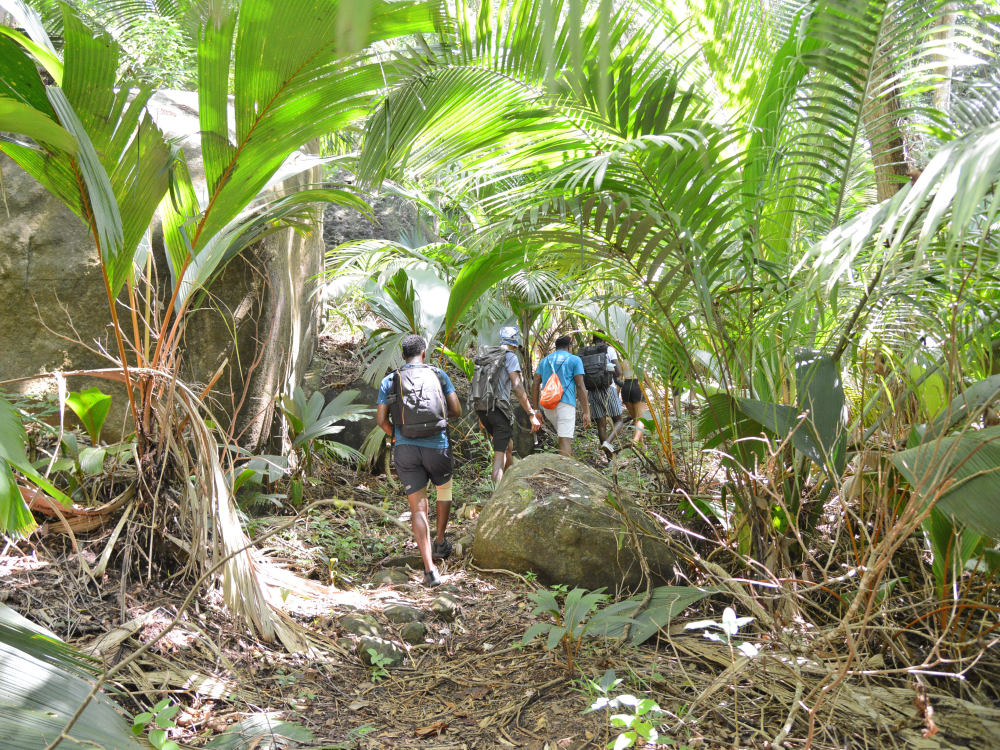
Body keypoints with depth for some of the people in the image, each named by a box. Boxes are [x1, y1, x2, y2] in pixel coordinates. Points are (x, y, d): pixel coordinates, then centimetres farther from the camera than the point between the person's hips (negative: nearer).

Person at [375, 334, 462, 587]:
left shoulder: (389, 381, 8)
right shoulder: (439, 375, 6)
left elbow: (381, 419, 1)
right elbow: (457, 411, 4)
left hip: (405, 449, 1)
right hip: (437, 446, -1)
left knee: (418, 507, 3)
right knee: (444, 489, 29)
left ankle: (430, 569, -6)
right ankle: (440, 543, 35)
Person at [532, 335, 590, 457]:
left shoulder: (544, 361, 19)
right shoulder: (574, 359, 6)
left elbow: (535, 385, 12)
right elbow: (580, 386, -2)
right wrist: (586, 412, -4)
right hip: (565, 403, -5)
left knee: (564, 437, 22)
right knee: (565, 440, -9)